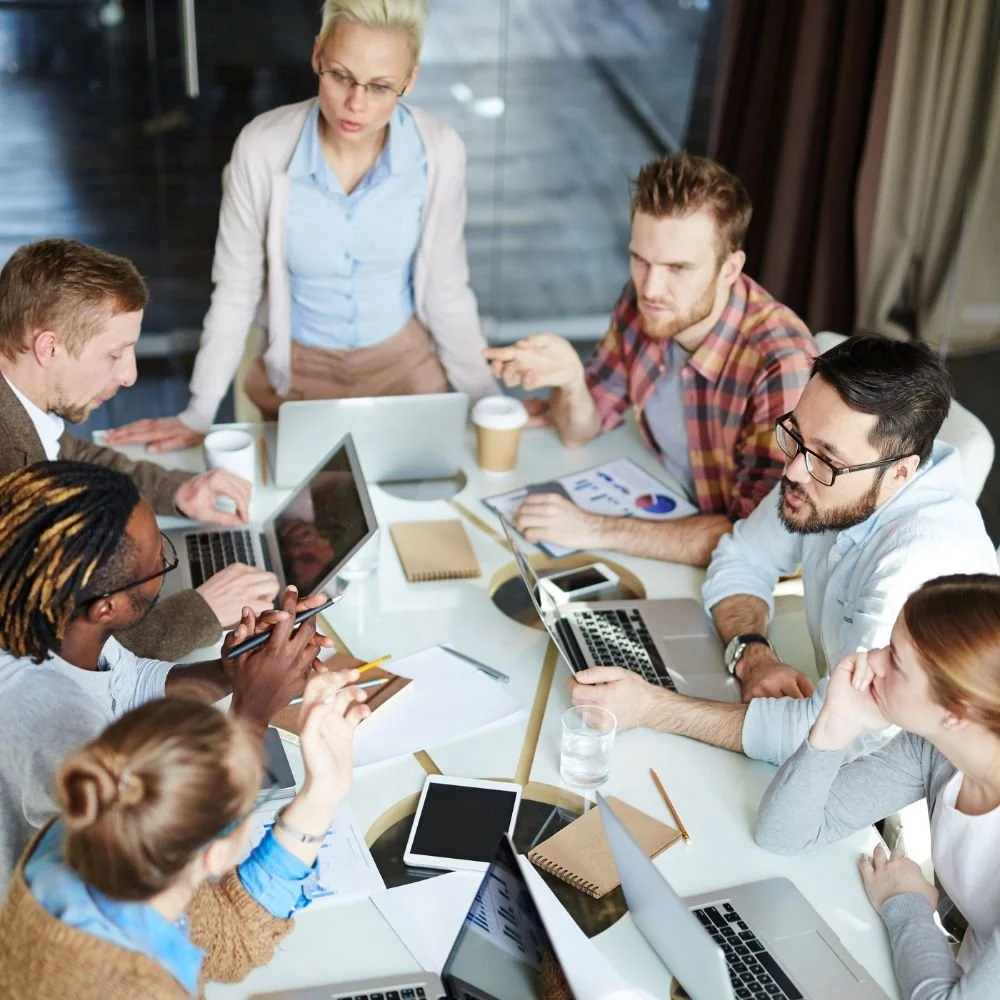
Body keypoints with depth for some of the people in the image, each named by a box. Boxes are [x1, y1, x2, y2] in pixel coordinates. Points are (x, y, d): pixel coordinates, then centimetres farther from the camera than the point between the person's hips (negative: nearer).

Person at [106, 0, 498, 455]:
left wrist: (491, 402, -4)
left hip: (404, 364, 1)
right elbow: (235, 290, -10)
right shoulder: (262, 147, -22)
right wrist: (199, 414, -8)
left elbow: (445, 287, -6)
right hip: (294, 371, 0)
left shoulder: (438, 151, -20)